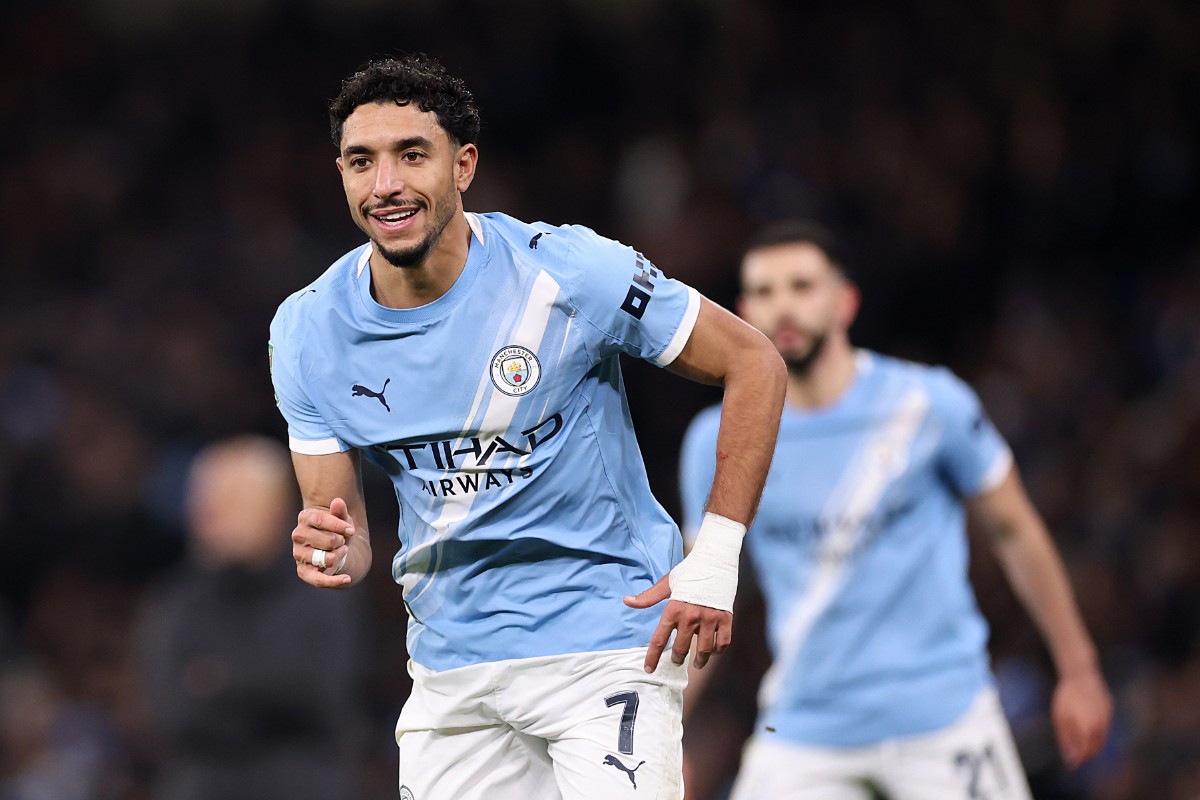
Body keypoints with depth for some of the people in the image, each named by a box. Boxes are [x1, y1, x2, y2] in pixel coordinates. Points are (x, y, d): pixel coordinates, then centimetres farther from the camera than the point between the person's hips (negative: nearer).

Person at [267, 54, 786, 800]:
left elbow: (754, 363, -7)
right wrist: (333, 554, -24)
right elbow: (337, 522, 2)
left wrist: (714, 561, -11)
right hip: (451, 665, 4)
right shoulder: (307, 331, -3)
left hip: (606, 635, -4)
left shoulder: (567, 272, -14)